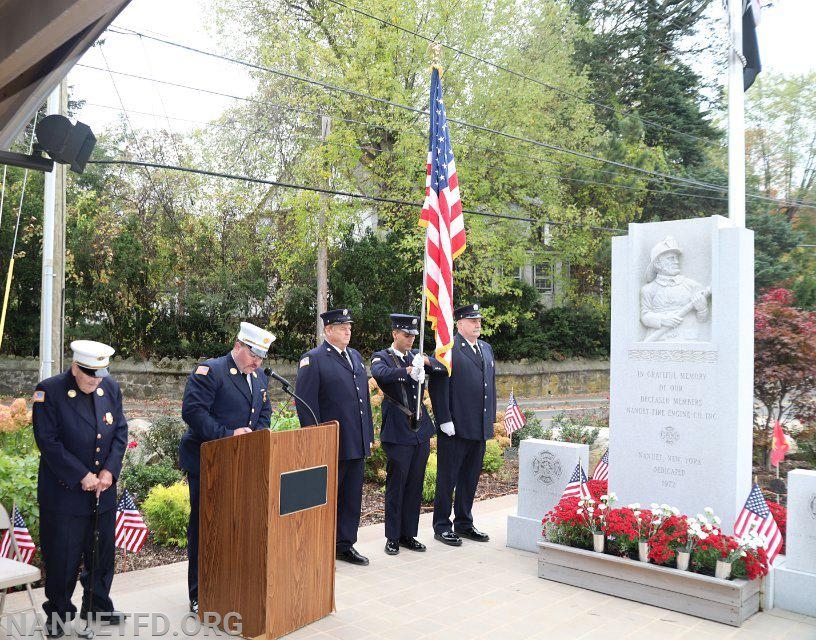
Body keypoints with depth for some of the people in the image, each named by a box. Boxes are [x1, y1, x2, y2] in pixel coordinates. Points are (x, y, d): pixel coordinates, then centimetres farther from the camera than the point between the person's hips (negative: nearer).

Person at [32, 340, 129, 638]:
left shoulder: (111, 388, 2)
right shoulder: (49, 391, -13)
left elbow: (120, 432, 5)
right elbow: (48, 441, -16)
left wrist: (109, 471, -8)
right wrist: (82, 476, -16)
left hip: (103, 489, 5)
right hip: (63, 491, -5)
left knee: (102, 550, 15)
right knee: (62, 554, 5)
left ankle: (98, 605, 34)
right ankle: (57, 613, 24)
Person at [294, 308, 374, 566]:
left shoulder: (355, 356, 15)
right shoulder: (313, 359, -8)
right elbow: (305, 404, -12)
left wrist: (369, 435, 15)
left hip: (357, 444, 7)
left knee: (352, 497, 13)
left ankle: (345, 545, 26)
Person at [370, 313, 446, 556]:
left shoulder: (415, 355, 12)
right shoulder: (381, 357, -4)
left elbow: (443, 372, 6)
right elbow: (380, 373, -27)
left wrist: (427, 362, -13)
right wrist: (408, 371, -38)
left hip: (421, 429, 5)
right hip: (397, 432, -5)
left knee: (415, 485, 11)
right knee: (396, 485, 2)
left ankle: (409, 534, 22)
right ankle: (393, 538, 14)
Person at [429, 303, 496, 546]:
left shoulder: (486, 348, 15)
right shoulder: (448, 349, -9)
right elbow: (438, 387, -13)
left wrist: (490, 418, 14)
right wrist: (445, 420, -17)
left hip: (479, 428, 7)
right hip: (454, 427, -7)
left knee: (470, 478, 16)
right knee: (447, 478, 4)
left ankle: (464, 523, 28)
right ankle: (442, 526, 15)